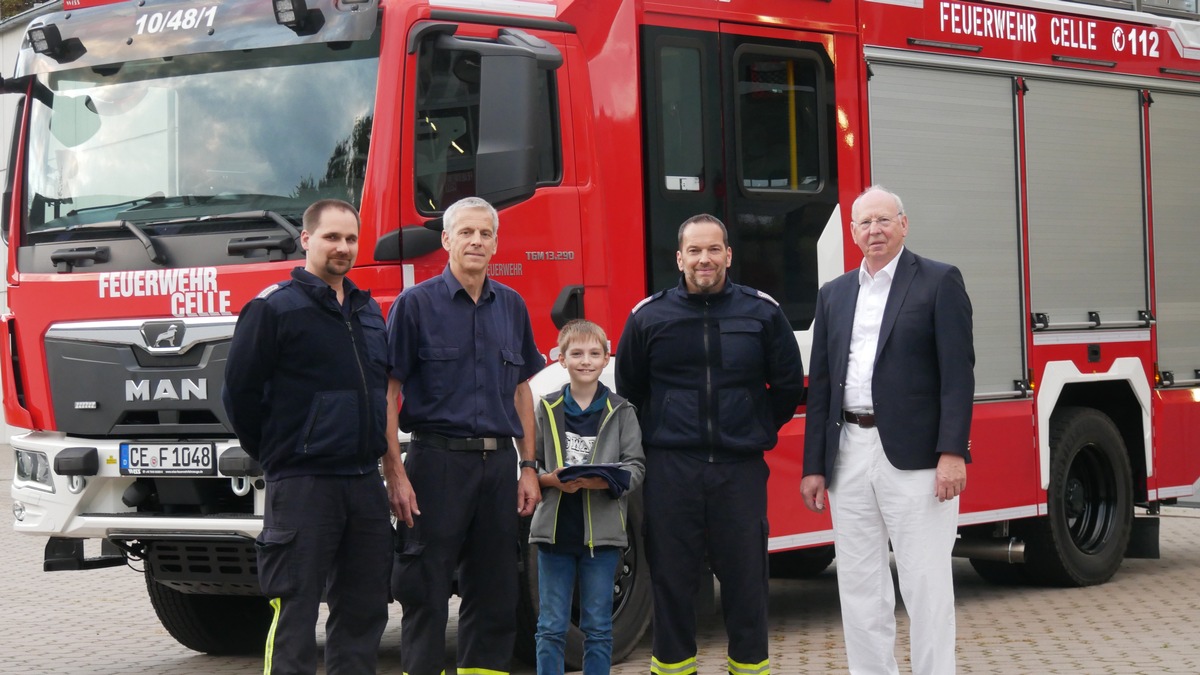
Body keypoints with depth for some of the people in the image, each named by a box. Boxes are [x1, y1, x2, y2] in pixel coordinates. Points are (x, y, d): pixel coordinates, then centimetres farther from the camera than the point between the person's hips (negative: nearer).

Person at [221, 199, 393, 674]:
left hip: (364, 480, 7)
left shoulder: (368, 311, 15)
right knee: (296, 608, -5)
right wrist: (276, 454, -1)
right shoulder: (274, 308, -7)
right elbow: (240, 392, -7)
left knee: (363, 607, 10)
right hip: (303, 484, -7)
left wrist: (370, 451, 16)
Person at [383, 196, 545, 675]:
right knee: (425, 593, -2)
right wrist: (395, 475, -13)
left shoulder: (511, 307, 12)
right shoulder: (416, 304, -3)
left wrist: (528, 468, 9)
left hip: (498, 463, 5)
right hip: (437, 460, -5)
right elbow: (387, 393, -6)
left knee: (494, 595, 8)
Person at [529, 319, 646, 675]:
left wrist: (603, 481, -20)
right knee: (551, 626, 4)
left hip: (602, 532, -1)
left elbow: (635, 466, -2)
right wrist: (551, 480, -14)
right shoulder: (546, 409, 6)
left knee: (598, 628, 5)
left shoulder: (620, 412, 3)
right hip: (555, 528, 1)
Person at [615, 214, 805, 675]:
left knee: (745, 579, 4)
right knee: (671, 580, 4)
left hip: (741, 469, 0)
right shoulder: (648, 316, 4)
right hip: (670, 470, 0)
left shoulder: (762, 312, 3)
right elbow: (628, 390, 14)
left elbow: (788, 385, 13)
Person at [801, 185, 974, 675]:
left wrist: (952, 452, -16)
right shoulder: (834, 295, 15)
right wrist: (814, 465, 9)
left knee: (926, 583, -3)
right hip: (849, 455, 5)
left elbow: (958, 372, -7)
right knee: (859, 585, 8)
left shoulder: (939, 282, 0)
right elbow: (820, 383, 14)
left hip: (914, 456, -5)